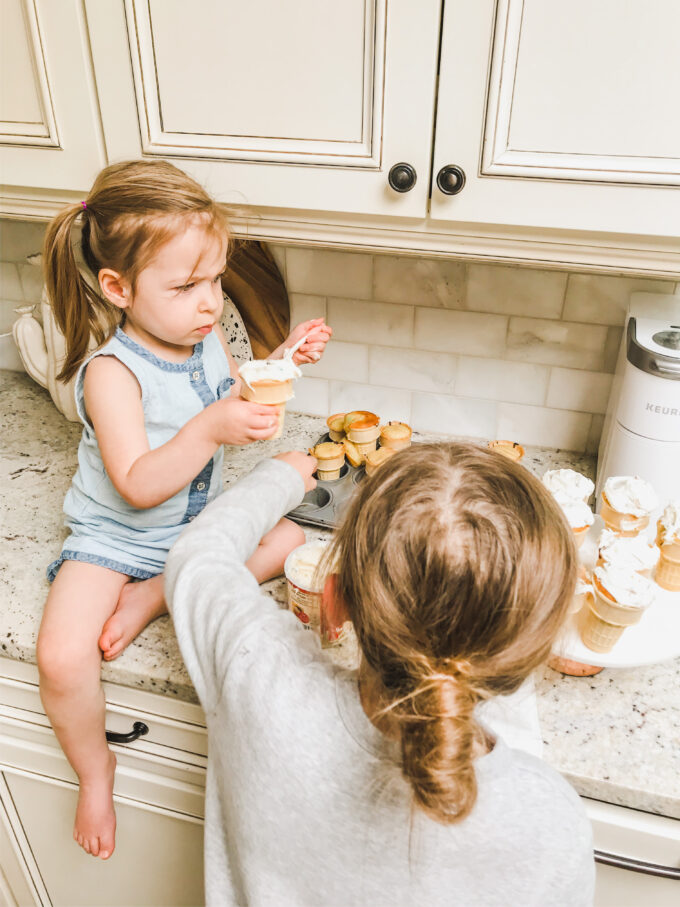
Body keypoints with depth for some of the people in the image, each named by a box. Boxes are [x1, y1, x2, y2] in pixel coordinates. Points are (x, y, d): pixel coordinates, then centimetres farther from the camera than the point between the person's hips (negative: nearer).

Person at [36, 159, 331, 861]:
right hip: (114, 537, -6)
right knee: (61, 660, -23)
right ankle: (95, 772, 10)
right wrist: (212, 428, -43)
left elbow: (238, 402, 11)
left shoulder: (208, 336, -6)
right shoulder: (112, 373, -26)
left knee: (289, 538, -6)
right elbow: (138, 486, -31)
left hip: (198, 523, 6)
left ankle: (153, 596, -6)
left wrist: (281, 360, -6)